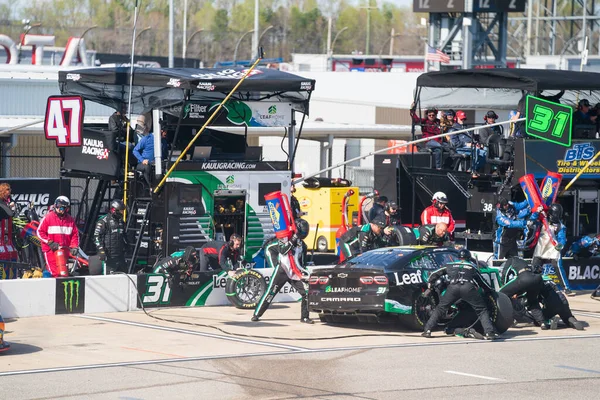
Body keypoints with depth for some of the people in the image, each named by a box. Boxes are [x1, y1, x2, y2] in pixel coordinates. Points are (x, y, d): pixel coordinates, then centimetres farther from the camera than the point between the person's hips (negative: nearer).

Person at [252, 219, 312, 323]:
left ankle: (305, 317, 3)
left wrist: (303, 271, 8)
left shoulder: (301, 245, 12)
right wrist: (292, 241, -24)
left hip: (295, 273, 5)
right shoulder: (284, 239, -4)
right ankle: (257, 314, 2)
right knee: (270, 292, -6)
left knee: (306, 293, -6)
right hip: (281, 271, -5)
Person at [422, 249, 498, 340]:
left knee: (440, 308, 15)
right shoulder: (472, 266, 31)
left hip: (453, 287, 1)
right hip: (468, 288, -1)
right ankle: (489, 332, -9)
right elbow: (482, 282, 37)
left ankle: (427, 330, 8)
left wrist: (430, 283, 48)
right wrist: (490, 290, 53)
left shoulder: (450, 265, 32)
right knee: (482, 310, 6)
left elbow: (434, 274, 33)